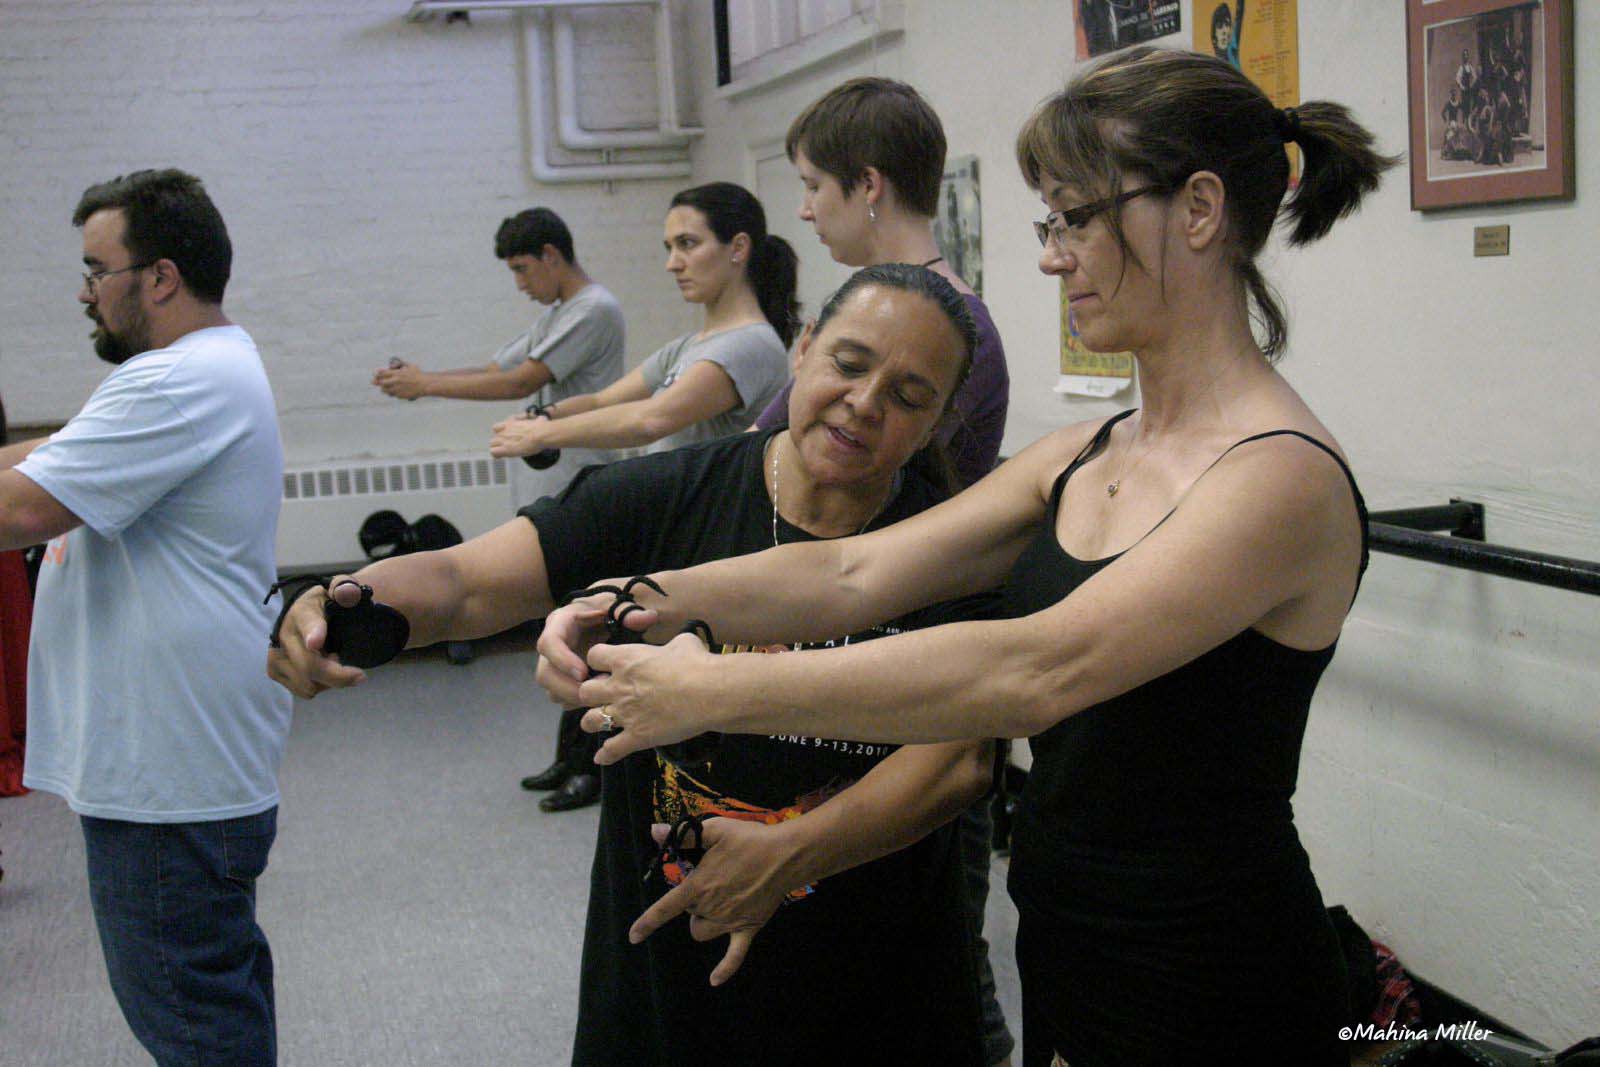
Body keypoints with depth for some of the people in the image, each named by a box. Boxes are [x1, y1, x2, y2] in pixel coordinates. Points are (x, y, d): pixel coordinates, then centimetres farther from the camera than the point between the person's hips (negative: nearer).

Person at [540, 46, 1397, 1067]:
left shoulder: (1282, 475, -21)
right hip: (1065, 945, 7)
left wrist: (715, 690, -32)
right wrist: (649, 599, -18)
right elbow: (856, 572, -3)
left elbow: (1039, 669, -33)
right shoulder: (1084, 457, 6)